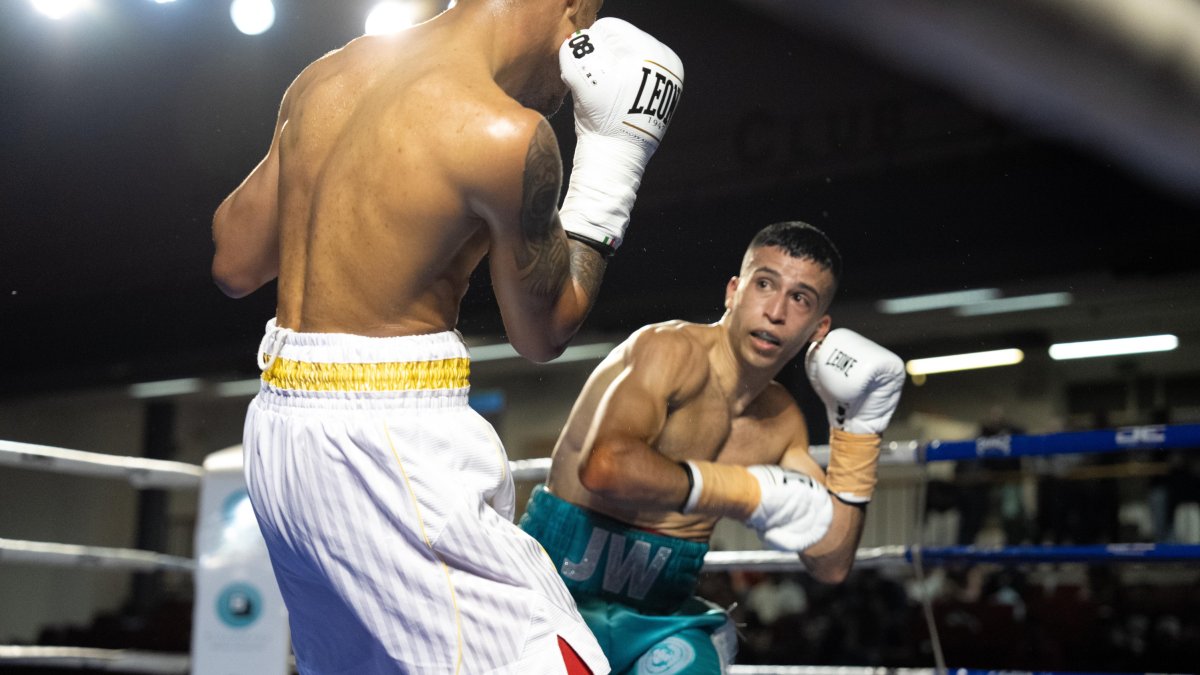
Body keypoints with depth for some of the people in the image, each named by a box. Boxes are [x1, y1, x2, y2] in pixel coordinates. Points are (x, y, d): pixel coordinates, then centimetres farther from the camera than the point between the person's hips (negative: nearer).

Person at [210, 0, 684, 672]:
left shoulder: (324, 78, 7)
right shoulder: (506, 134, -15)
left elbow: (235, 265, 15)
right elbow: (543, 332, 1)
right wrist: (613, 158, 6)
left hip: (279, 434, 9)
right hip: (388, 441, -8)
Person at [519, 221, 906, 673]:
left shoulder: (782, 422, 7)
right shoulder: (674, 350, -15)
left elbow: (830, 564, 9)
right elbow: (605, 466, -34)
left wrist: (859, 425, 4)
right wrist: (750, 492, -27)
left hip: (660, 616, 5)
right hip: (560, 591, -5)